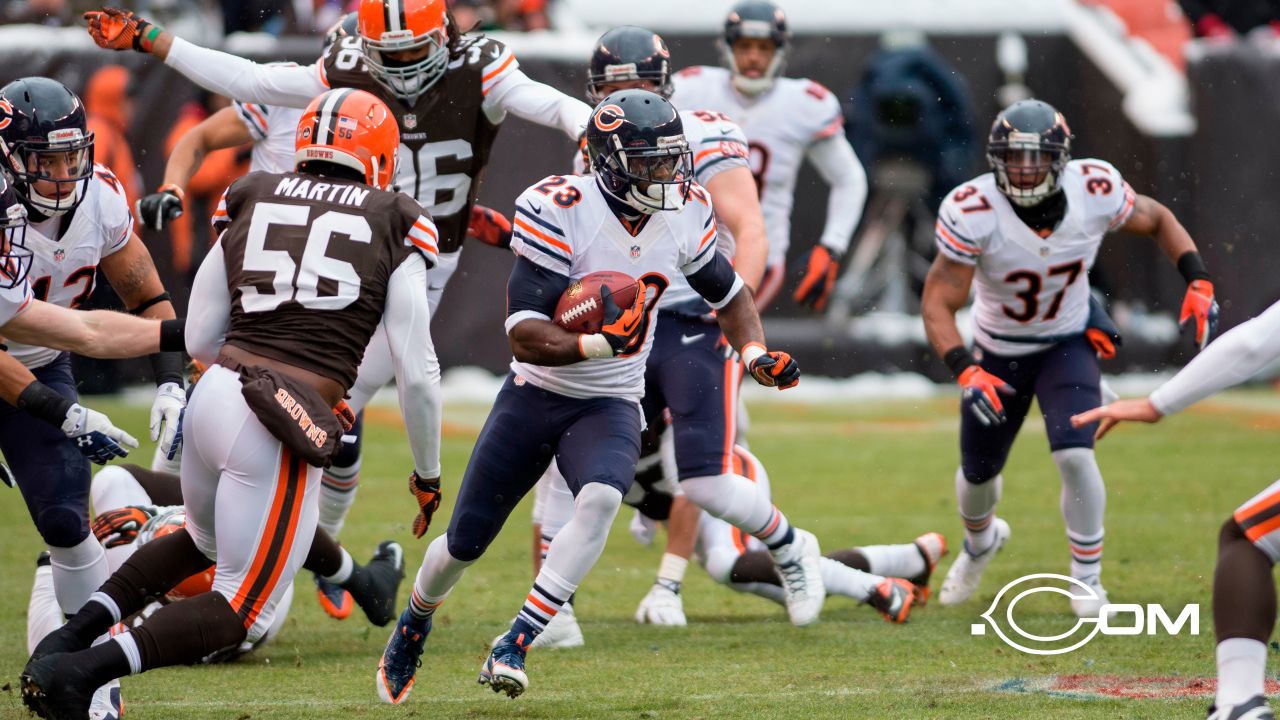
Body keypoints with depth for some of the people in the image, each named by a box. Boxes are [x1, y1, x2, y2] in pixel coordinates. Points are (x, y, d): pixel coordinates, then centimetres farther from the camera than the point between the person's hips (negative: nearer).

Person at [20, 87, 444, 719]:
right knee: (244, 607, 5)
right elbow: (417, 373, 3)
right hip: (279, 429, -5)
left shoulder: (251, 201, 14)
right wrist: (428, 472, 17)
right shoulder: (395, 225, 4)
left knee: (206, 540, 34)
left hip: (212, 395, 5)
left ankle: (75, 631, 17)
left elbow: (199, 340, 16)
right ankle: (81, 669, -13)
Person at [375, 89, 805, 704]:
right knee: (465, 543, 7)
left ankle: (513, 648, -25)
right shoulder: (560, 212, -24)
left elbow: (729, 294, 11)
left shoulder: (685, 215, -7)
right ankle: (415, 619, 41)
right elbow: (524, 335, -27)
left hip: (612, 405, 2)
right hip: (535, 396, -2)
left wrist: (756, 354, -7)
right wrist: (598, 344, -42)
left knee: (600, 499, -30)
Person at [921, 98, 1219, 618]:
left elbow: (1157, 221, -3)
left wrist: (1198, 283, -16)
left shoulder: (1094, 191, -25)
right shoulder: (973, 211, -32)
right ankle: (980, 541, 53)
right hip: (998, 353, 0)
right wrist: (966, 372, -42)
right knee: (978, 472, 16)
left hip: (1068, 343, 0)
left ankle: (1087, 577, 1)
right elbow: (937, 303, -28)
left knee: (1075, 457, -21)